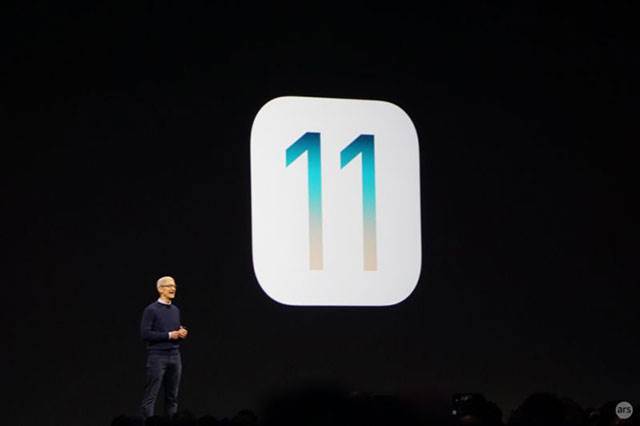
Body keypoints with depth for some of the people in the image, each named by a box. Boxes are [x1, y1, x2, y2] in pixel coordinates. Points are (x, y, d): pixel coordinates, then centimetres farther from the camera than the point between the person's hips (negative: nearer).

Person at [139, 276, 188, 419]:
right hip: (157, 356, -6)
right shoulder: (151, 310, -5)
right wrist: (169, 335, -14)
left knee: (172, 396, 7)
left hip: (175, 355, 6)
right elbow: (146, 334, -13)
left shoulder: (175, 310, 15)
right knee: (151, 395, -7)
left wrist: (182, 333, 0)